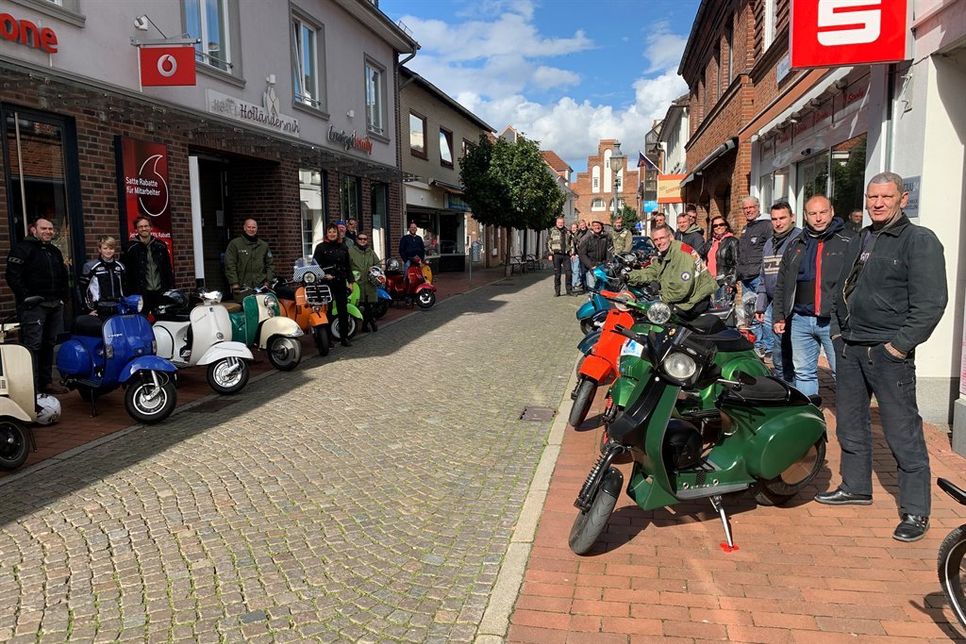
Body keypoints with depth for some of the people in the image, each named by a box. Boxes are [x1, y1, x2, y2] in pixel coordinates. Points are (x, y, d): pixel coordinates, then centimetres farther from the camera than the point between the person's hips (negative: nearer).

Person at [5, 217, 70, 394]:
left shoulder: (55, 251, 20)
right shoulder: (22, 249, -4)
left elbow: (63, 277, 30)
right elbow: (12, 275, -12)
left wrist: (64, 296, 18)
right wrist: (26, 298, -17)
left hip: (55, 305, 8)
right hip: (33, 306, -8)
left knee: (49, 345, 12)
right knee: (32, 345, -10)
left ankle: (46, 381, 21)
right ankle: (32, 387, -10)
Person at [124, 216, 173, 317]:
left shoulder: (160, 245, 10)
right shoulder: (131, 247, 1)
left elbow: (168, 269, 13)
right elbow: (126, 272, -1)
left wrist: (170, 288, 8)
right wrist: (129, 292, -6)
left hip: (160, 292, 3)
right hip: (141, 293, -3)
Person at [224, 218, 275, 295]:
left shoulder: (264, 245, 17)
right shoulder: (234, 243, 5)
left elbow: (270, 264, 20)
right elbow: (230, 265, -1)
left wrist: (268, 281, 7)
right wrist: (235, 284, -8)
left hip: (260, 286, 3)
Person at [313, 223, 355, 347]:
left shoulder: (343, 247, 13)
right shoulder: (321, 247, 0)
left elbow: (348, 266, 16)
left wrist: (350, 281, 10)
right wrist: (324, 275, -18)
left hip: (341, 282, 4)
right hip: (326, 282, -4)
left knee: (343, 310, 3)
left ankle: (344, 337, 11)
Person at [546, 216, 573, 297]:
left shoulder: (567, 231, 14)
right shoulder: (552, 231, 4)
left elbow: (571, 242, 20)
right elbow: (548, 243, 0)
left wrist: (572, 252, 10)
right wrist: (549, 254, -7)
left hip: (566, 255, 3)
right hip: (556, 255, -3)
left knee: (568, 272, 1)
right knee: (557, 274, 1)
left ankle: (569, 290, 9)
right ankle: (557, 291, 7)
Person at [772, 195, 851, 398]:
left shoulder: (847, 242, -2)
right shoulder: (796, 246, 15)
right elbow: (781, 285, 17)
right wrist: (779, 316, 11)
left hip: (833, 321, -5)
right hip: (800, 320, 6)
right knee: (803, 373, 13)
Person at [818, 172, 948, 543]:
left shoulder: (920, 241, -8)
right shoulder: (859, 241, 16)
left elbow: (931, 303, -14)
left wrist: (899, 345, -17)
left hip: (888, 352, -7)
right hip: (849, 348, 8)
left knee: (903, 434, -3)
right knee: (850, 423, 16)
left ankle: (915, 511, 9)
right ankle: (855, 487, 32)